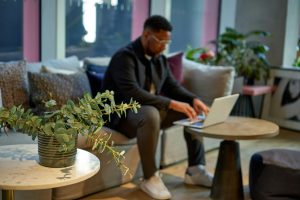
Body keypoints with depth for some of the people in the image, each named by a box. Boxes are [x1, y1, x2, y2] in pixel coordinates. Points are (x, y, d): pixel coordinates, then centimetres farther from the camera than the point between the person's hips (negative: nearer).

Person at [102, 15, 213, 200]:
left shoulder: (160, 58, 6)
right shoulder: (125, 57, -20)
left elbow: (172, 86, 9)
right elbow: (132, 93, -33)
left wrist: (193, 99, -12)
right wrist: (171, 104, -36)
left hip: (151, 109, 8)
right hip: (122, 115, -8)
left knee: (191, 109, -2)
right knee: (150, 114, -39)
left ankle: (195, 170, 3)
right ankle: (150, 178, -25)